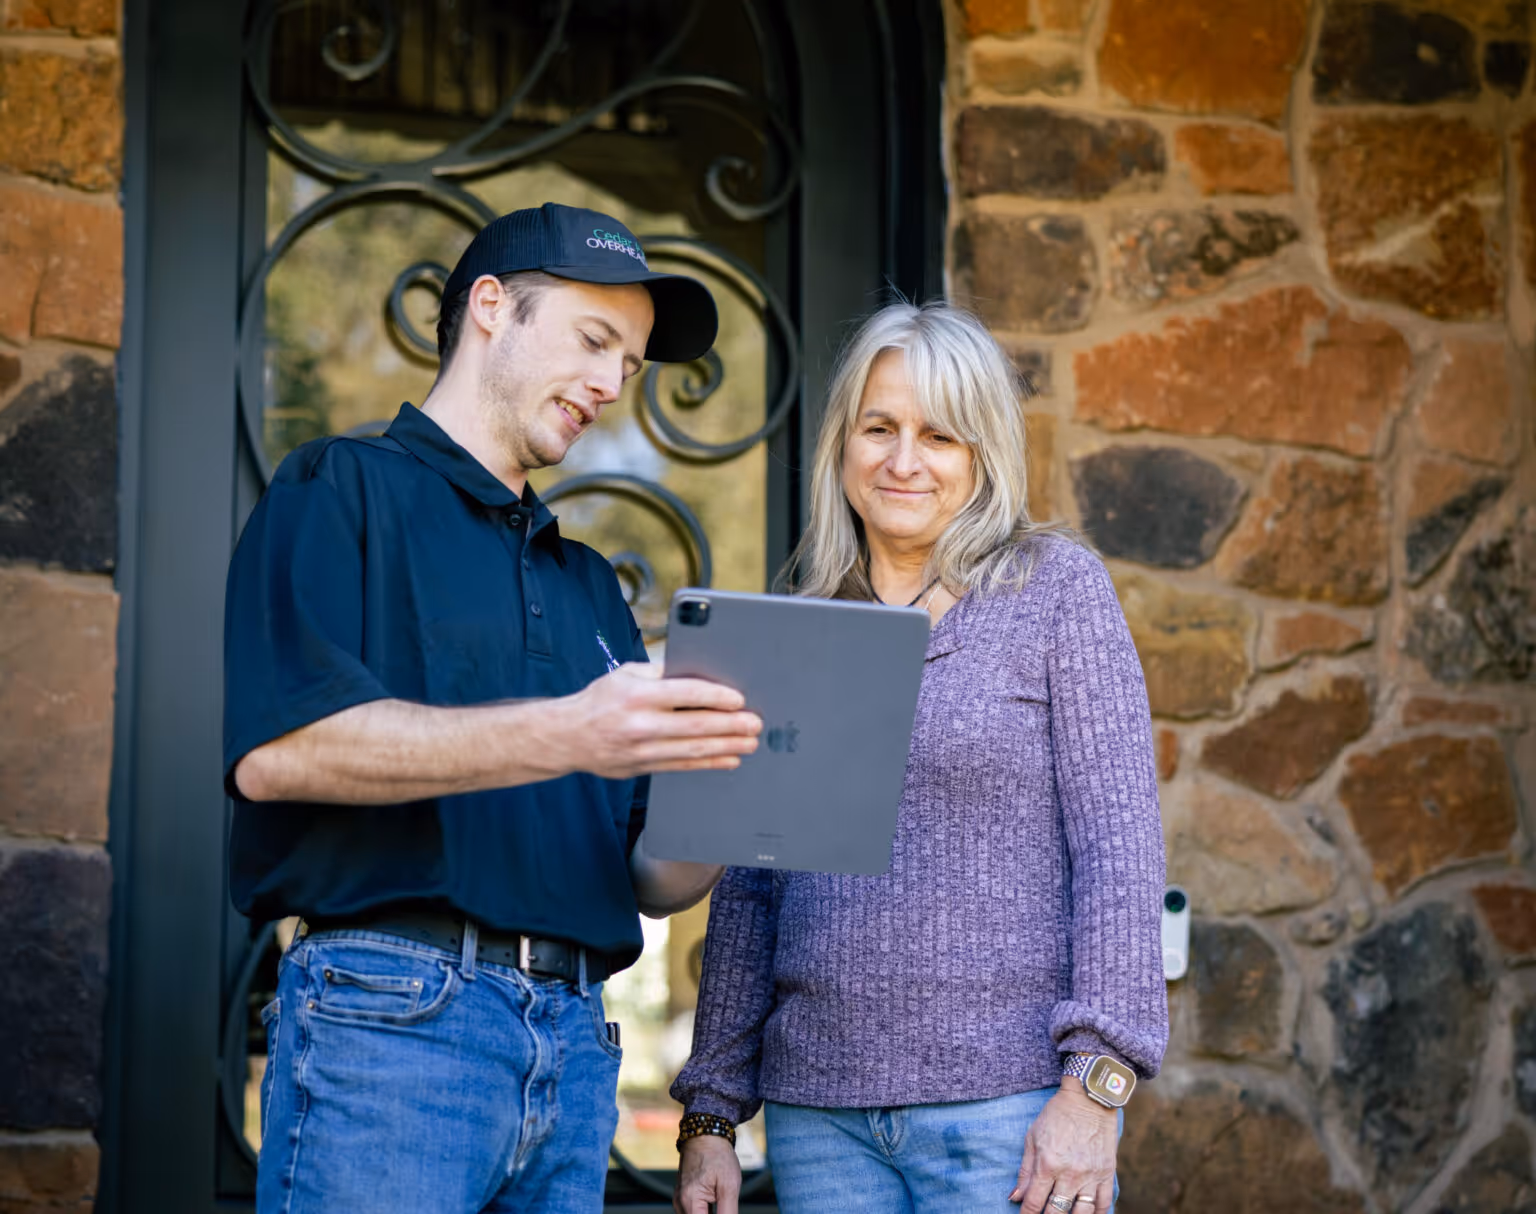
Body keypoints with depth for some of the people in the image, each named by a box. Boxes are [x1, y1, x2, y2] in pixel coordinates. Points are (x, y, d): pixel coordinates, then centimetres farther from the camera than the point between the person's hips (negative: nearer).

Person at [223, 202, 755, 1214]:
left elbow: (646, 879, 22)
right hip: (393, 1007, -6)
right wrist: (564, 737, -22)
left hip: (573, 1038, 7)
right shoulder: (346, 491, 5)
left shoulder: (589, 584, 25)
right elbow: (278, 747, -14)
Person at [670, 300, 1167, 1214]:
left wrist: (1095, 1084, -14)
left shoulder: (1055, 588, 1)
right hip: (820, 1112, 4)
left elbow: (1118, 843, -5)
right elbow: (748, 887, 14)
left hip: (1008, 1104, -4)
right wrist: (710, 1112, 10)